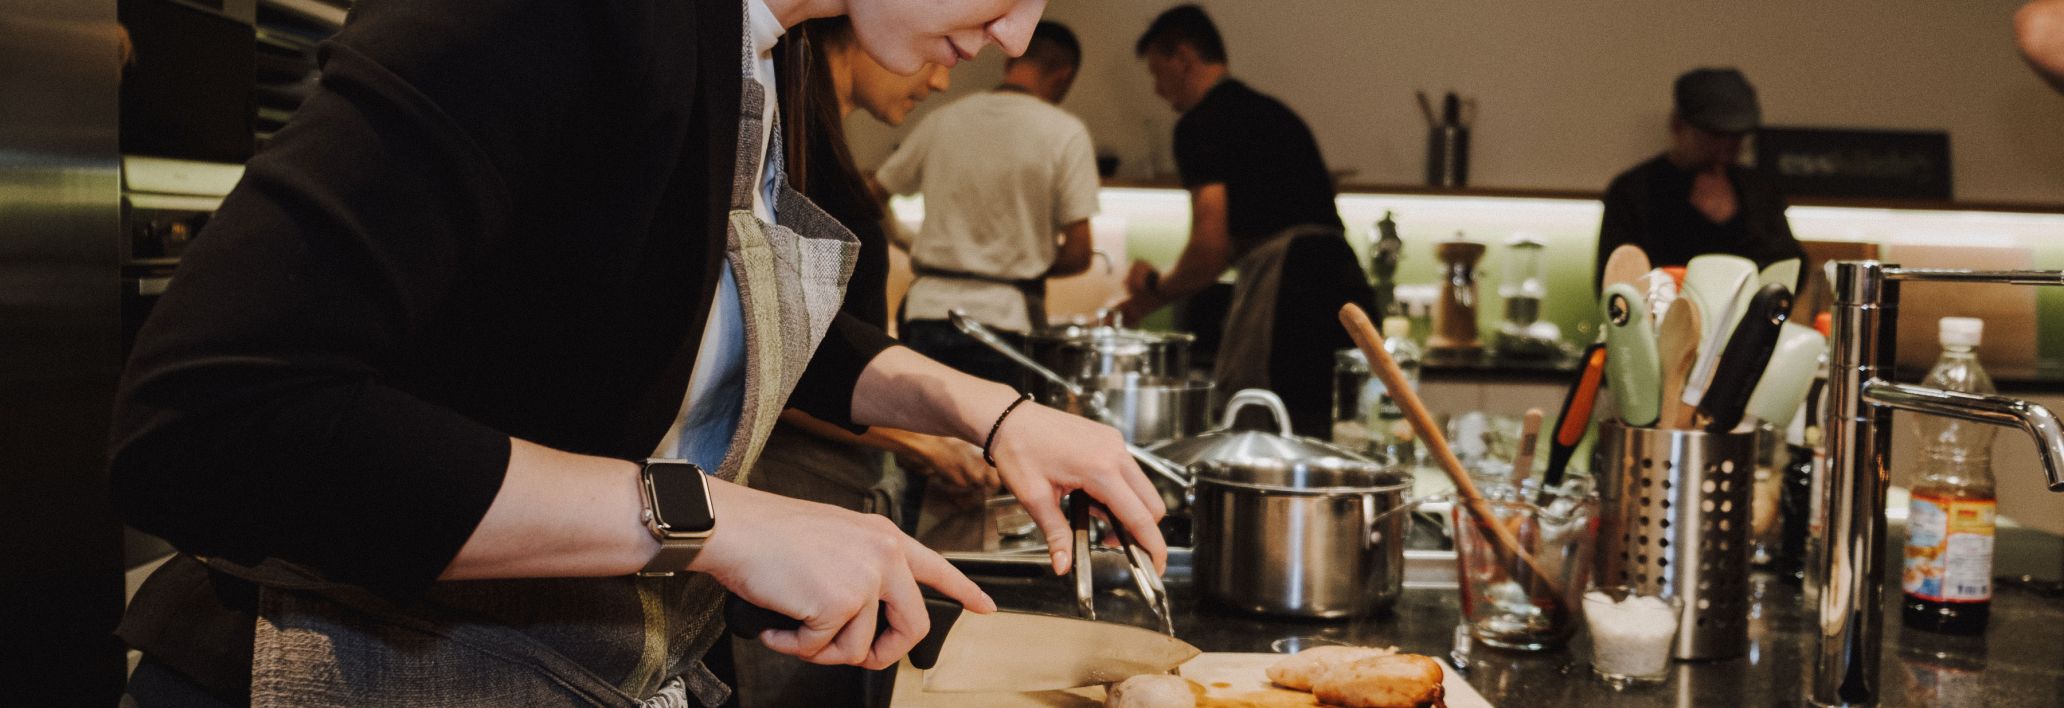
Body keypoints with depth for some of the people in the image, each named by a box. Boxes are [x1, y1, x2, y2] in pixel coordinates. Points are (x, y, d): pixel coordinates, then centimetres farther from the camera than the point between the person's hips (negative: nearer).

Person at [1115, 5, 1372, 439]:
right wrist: (1157, 292, 31)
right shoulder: (1270, 112, 25)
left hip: (1284, 285, -9)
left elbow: (1210, 248, -9)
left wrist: (1157, 288, 11)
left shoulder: (1202, 125, -3)